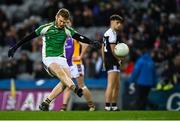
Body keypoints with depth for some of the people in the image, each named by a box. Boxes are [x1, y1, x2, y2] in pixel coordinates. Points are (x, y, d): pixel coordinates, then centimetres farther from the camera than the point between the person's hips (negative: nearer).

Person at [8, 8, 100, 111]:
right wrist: (15, 47, -1)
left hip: (61, 58, 4)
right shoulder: (46, 28, -4)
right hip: (49, 58, -4)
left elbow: (80, 38, -8)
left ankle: (46, 103, -9)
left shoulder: (67, 30, 5)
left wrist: (91, 42, -26)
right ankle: (75, 89, -55)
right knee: (60, 72, -33)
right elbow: (29, 37, 0)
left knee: (65, 81, -16)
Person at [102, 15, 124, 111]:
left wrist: (104, 61, 22)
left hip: (108, 61, 11)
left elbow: (103, 48, 22)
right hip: (113, 62, -11)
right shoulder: (112, 33, -12)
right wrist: (119, 59, -6)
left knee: (116, 86, 16)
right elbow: (113, 50, -18)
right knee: (111, 85, -14)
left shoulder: (107, 33, 20)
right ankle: (107, 106, -19)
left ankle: (114, 106, 19)